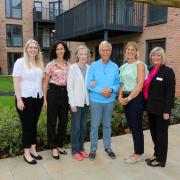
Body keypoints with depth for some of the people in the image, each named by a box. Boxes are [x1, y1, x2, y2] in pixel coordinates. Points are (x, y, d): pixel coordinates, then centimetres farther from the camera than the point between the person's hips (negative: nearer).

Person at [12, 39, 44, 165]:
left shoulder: (40, 63, 11)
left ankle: (33, 150, 23)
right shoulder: (20, 62, -4)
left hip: (38, 98, 5)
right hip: (25, 98, -5)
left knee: (34, 125, 11)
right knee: (27, 126, 1)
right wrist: (19, 99, -16)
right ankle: (27, 153, 13)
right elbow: (16, 81, -9)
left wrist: (44, 96, 8)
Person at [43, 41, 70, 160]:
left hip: (65, 93, 4)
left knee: (64, 121, 10)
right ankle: (53, 147, 18)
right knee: (52, 121, 4)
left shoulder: (69, 65, 7)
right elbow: (45, 83, 0)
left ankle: (60, 145, 27)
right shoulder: (50, 65, -3)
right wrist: (45, 99, -5)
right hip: (53, 93, -4)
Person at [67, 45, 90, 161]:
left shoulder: (89, 68, 5)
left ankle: (81, 148, 28)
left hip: (86, 101, 5)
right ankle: (75, 150, 17)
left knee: (83, 127, 13)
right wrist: (73, 103, -13)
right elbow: (69, 86, -10)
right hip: (76, 102, -5)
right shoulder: (73, 67, -9)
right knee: (76, 127, 2)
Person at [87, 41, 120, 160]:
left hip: (110, 100, 2)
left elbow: (118, 83, 2)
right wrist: (101, 91, -19)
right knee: (94, 125, 5)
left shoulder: (115, 67, 3)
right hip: (96, 100, -2)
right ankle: (93, 148, 19)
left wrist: (111, 89, -19)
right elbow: (89, 83, -8)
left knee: (107, 125, 14)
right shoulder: (93, 66, -3)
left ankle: (108, 147, 29)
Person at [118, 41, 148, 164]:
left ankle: (138, 154, 16)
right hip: (126, 98, 7)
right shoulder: (123, 67, 13)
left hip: (136, 98, -7)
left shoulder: (139, 64, -7)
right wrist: (120, 97, -2)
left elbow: (140, 84, -15)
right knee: (131, 126, 13)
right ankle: (136, 152, 27)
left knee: (137, 126, 1)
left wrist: (129, 98, -16)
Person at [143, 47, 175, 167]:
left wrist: (166, 111, -18)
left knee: (161, 134, 6)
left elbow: (171, 92, -14)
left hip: (161, 109, -6)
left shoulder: (168, 71, -10)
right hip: (151, 108, 7)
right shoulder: (151, 71, 9)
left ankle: (161, 160, 20)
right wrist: (147, 105, 9)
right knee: (154, 133, 17)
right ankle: (156, 154, 33)